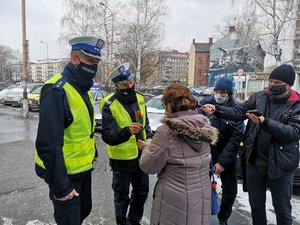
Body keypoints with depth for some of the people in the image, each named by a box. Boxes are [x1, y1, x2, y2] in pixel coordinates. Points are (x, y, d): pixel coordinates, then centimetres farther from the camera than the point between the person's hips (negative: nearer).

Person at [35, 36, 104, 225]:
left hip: (83, 168, 9)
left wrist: (93, 152, 17)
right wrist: (60, 186, -24)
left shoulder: (83, 89, 6)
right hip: (65, 173, -8)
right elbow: (48, 144, -27)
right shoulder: (57, 90, -24)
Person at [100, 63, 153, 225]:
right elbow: (107, 136, -26)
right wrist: (127, 131, -43)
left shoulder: (139, 99, 0)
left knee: (142, 192, 22)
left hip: (141, 155, 6)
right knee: (122, 197, 14)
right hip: (122, 159, -6)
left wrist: (149, 137, -2)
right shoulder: (109, 105, -19)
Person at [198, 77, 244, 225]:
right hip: (206, 150, 0)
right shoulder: (205, 103, -11)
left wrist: (223, 161, -16)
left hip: (227, 153, 1)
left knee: (230, 189, 8)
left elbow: (237, 137, -13)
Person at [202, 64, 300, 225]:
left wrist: (264, 122, -31)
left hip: (280, 165, -2)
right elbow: (238, 112, -7)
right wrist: (216, 109, -23)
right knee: (256, 205, 20)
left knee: (282, 209, 16)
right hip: (254, 161, 3)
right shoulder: (259, 97, 1)